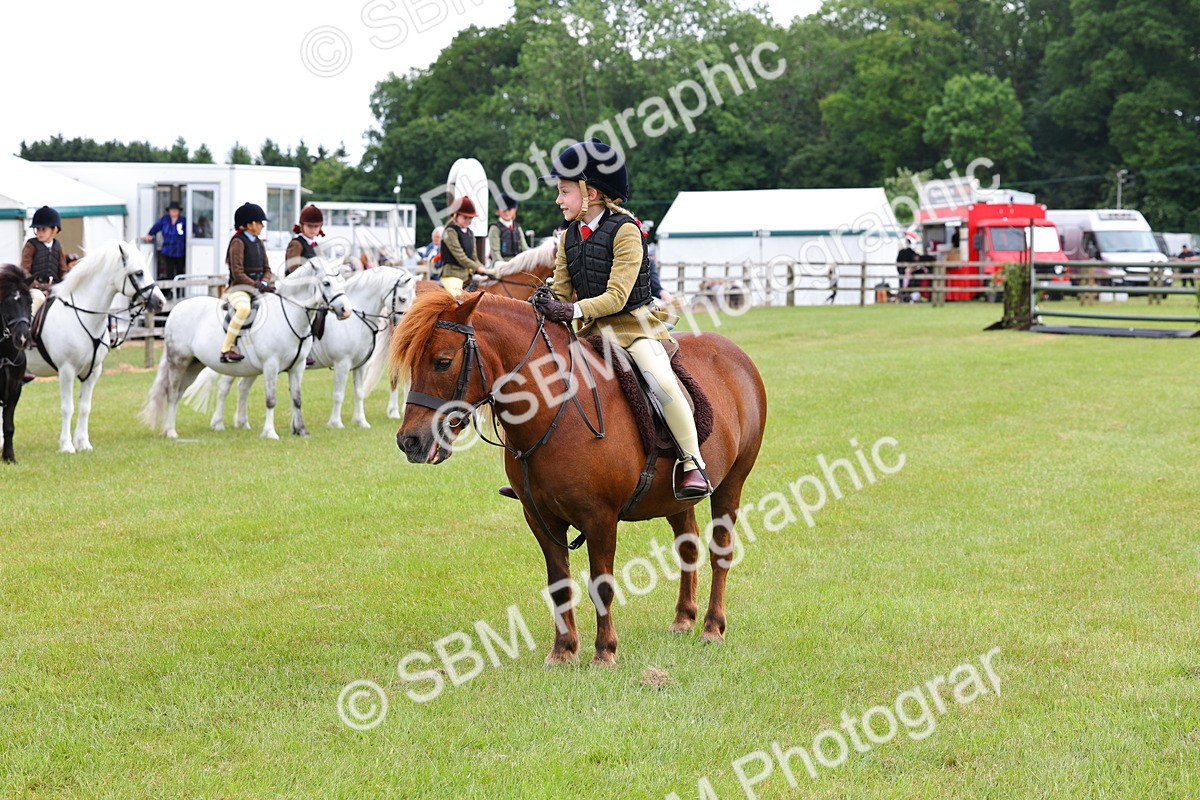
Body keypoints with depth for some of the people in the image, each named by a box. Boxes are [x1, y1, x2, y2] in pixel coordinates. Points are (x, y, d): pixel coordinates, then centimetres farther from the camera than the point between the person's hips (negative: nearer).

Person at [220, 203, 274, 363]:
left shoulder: (259, 243, 16)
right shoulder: (238, 242, -9)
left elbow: (267, 269, 16)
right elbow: (237, 273, -15)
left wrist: (264, 283, -6)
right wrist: (257, 285, -18)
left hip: (257, 288, 9)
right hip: (238, 289, -9)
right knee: (244, 308, -39)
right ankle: (226, 350, -33)